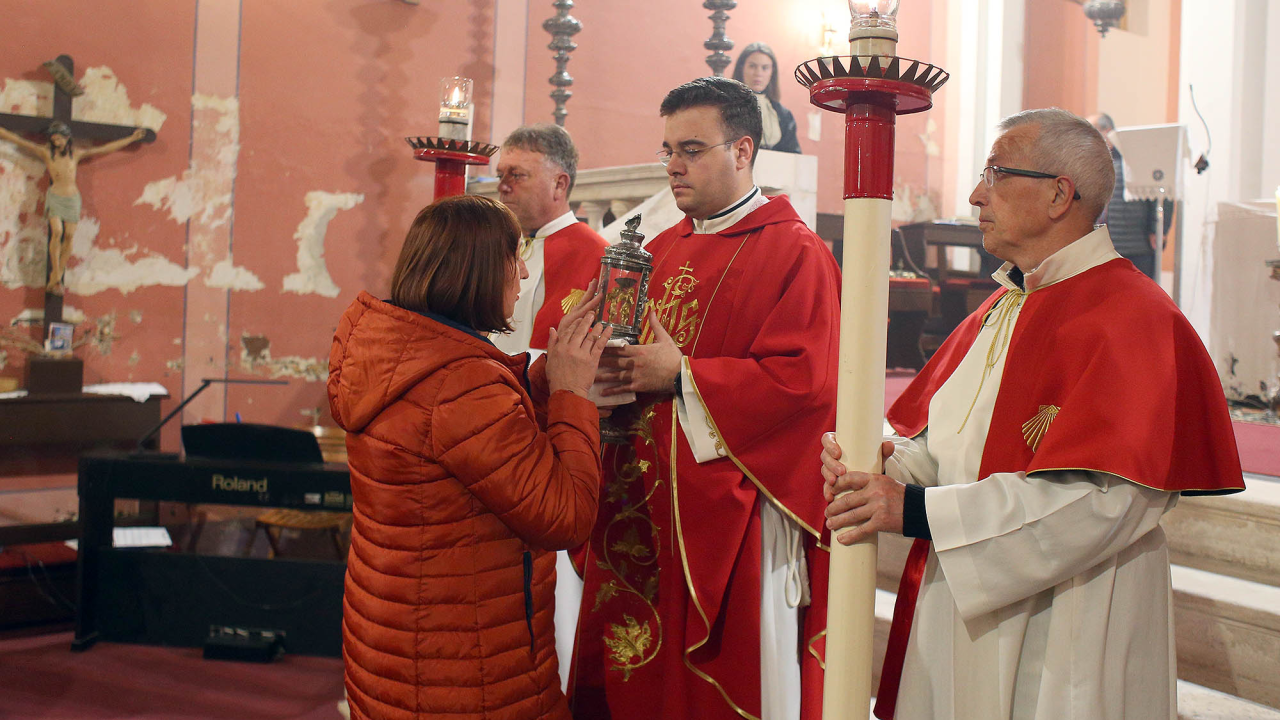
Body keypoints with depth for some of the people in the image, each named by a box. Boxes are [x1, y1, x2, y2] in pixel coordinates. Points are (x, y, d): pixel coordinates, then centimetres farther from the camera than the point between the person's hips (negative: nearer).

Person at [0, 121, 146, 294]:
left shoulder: (76, 154, 7)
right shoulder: (46, 153, 3)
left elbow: (106, 149, 11)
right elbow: (19, 141, 3)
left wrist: (131, 138, 12)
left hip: (73, 198, 2)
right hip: (55, 197, -2)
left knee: (69, 236, -3)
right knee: (57, 232, -19)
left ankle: (55, 279, 6)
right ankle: (56, 278, -13)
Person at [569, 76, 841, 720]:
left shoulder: (795, 254, -7)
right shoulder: (661, 251, 15)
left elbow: (804, 380, -18)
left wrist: (680, 376, -18)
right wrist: (613, 372, -5)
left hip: (730, 514, -7)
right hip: (642, 508, 7)